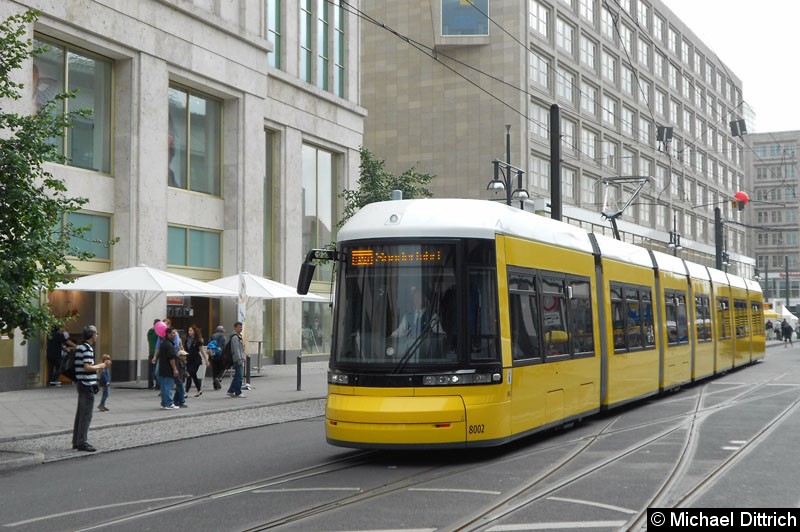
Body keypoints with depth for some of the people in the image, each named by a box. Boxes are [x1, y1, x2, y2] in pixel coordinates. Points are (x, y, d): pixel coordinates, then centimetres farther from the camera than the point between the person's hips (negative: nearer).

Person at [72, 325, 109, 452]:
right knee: (86, 415, -5)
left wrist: (99, 365, 17)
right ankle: (82, 442, -3)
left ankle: (76, 441, 20)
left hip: (81, 383, 10)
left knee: (80, 413, 14)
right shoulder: (87, 349, -16)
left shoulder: (79, 347, 14)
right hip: (87, 384, -10)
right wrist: (99, 366, -9)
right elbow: (87, 367, -24)